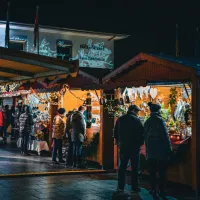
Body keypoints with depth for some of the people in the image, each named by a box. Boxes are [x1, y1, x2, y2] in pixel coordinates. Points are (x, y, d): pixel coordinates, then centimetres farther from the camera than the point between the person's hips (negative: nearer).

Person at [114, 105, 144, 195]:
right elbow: (141, 133, -9)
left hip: (123, 147, 4)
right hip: (134, 147, -4)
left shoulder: (120, 119, 7)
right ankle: (134, 188, 5)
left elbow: (115, 133, 12)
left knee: (122, 167, 10)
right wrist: (140, 143, 4)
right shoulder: (136, 120, -9)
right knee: (134, 168, 3)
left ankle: (120, 187, 9)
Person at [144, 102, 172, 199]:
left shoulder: (147, 122, 9)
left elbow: (145, 136, 13)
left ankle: (153, 190, 11)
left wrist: (148, 147, 16)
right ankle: (161, 192, -1)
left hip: (150, 150, 6)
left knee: (152, 172, 9)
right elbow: (165, 135, -13)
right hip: (161, 150, -6)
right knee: (162, 172, -1)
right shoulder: (160, 120, -11)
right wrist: (169, 148, -8)